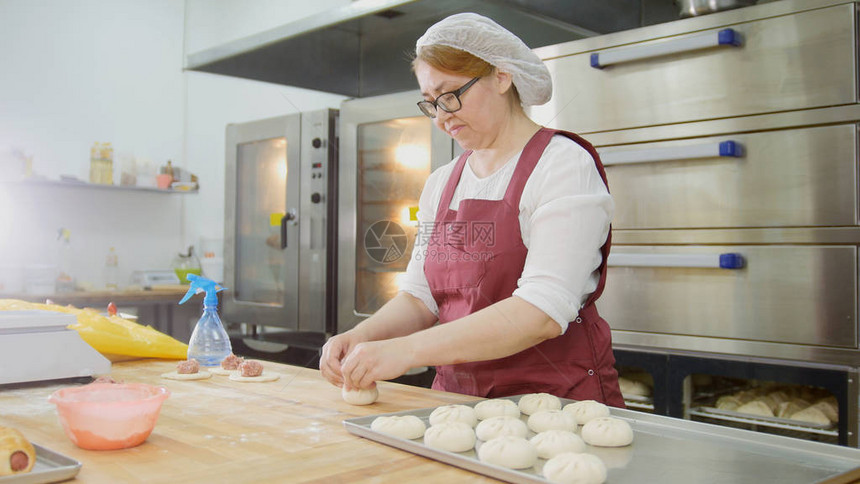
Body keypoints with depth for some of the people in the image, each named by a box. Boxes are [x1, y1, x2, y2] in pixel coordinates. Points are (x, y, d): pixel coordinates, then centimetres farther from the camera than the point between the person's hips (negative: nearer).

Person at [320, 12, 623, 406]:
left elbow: (544, 314, -18)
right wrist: (362, 337, -6)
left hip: (556, 396, -5)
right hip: (458, 396, 6)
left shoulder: (563, 164, -6)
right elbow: (420, 297, 15)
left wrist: (406, 350, -22)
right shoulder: (440, 184, 15)